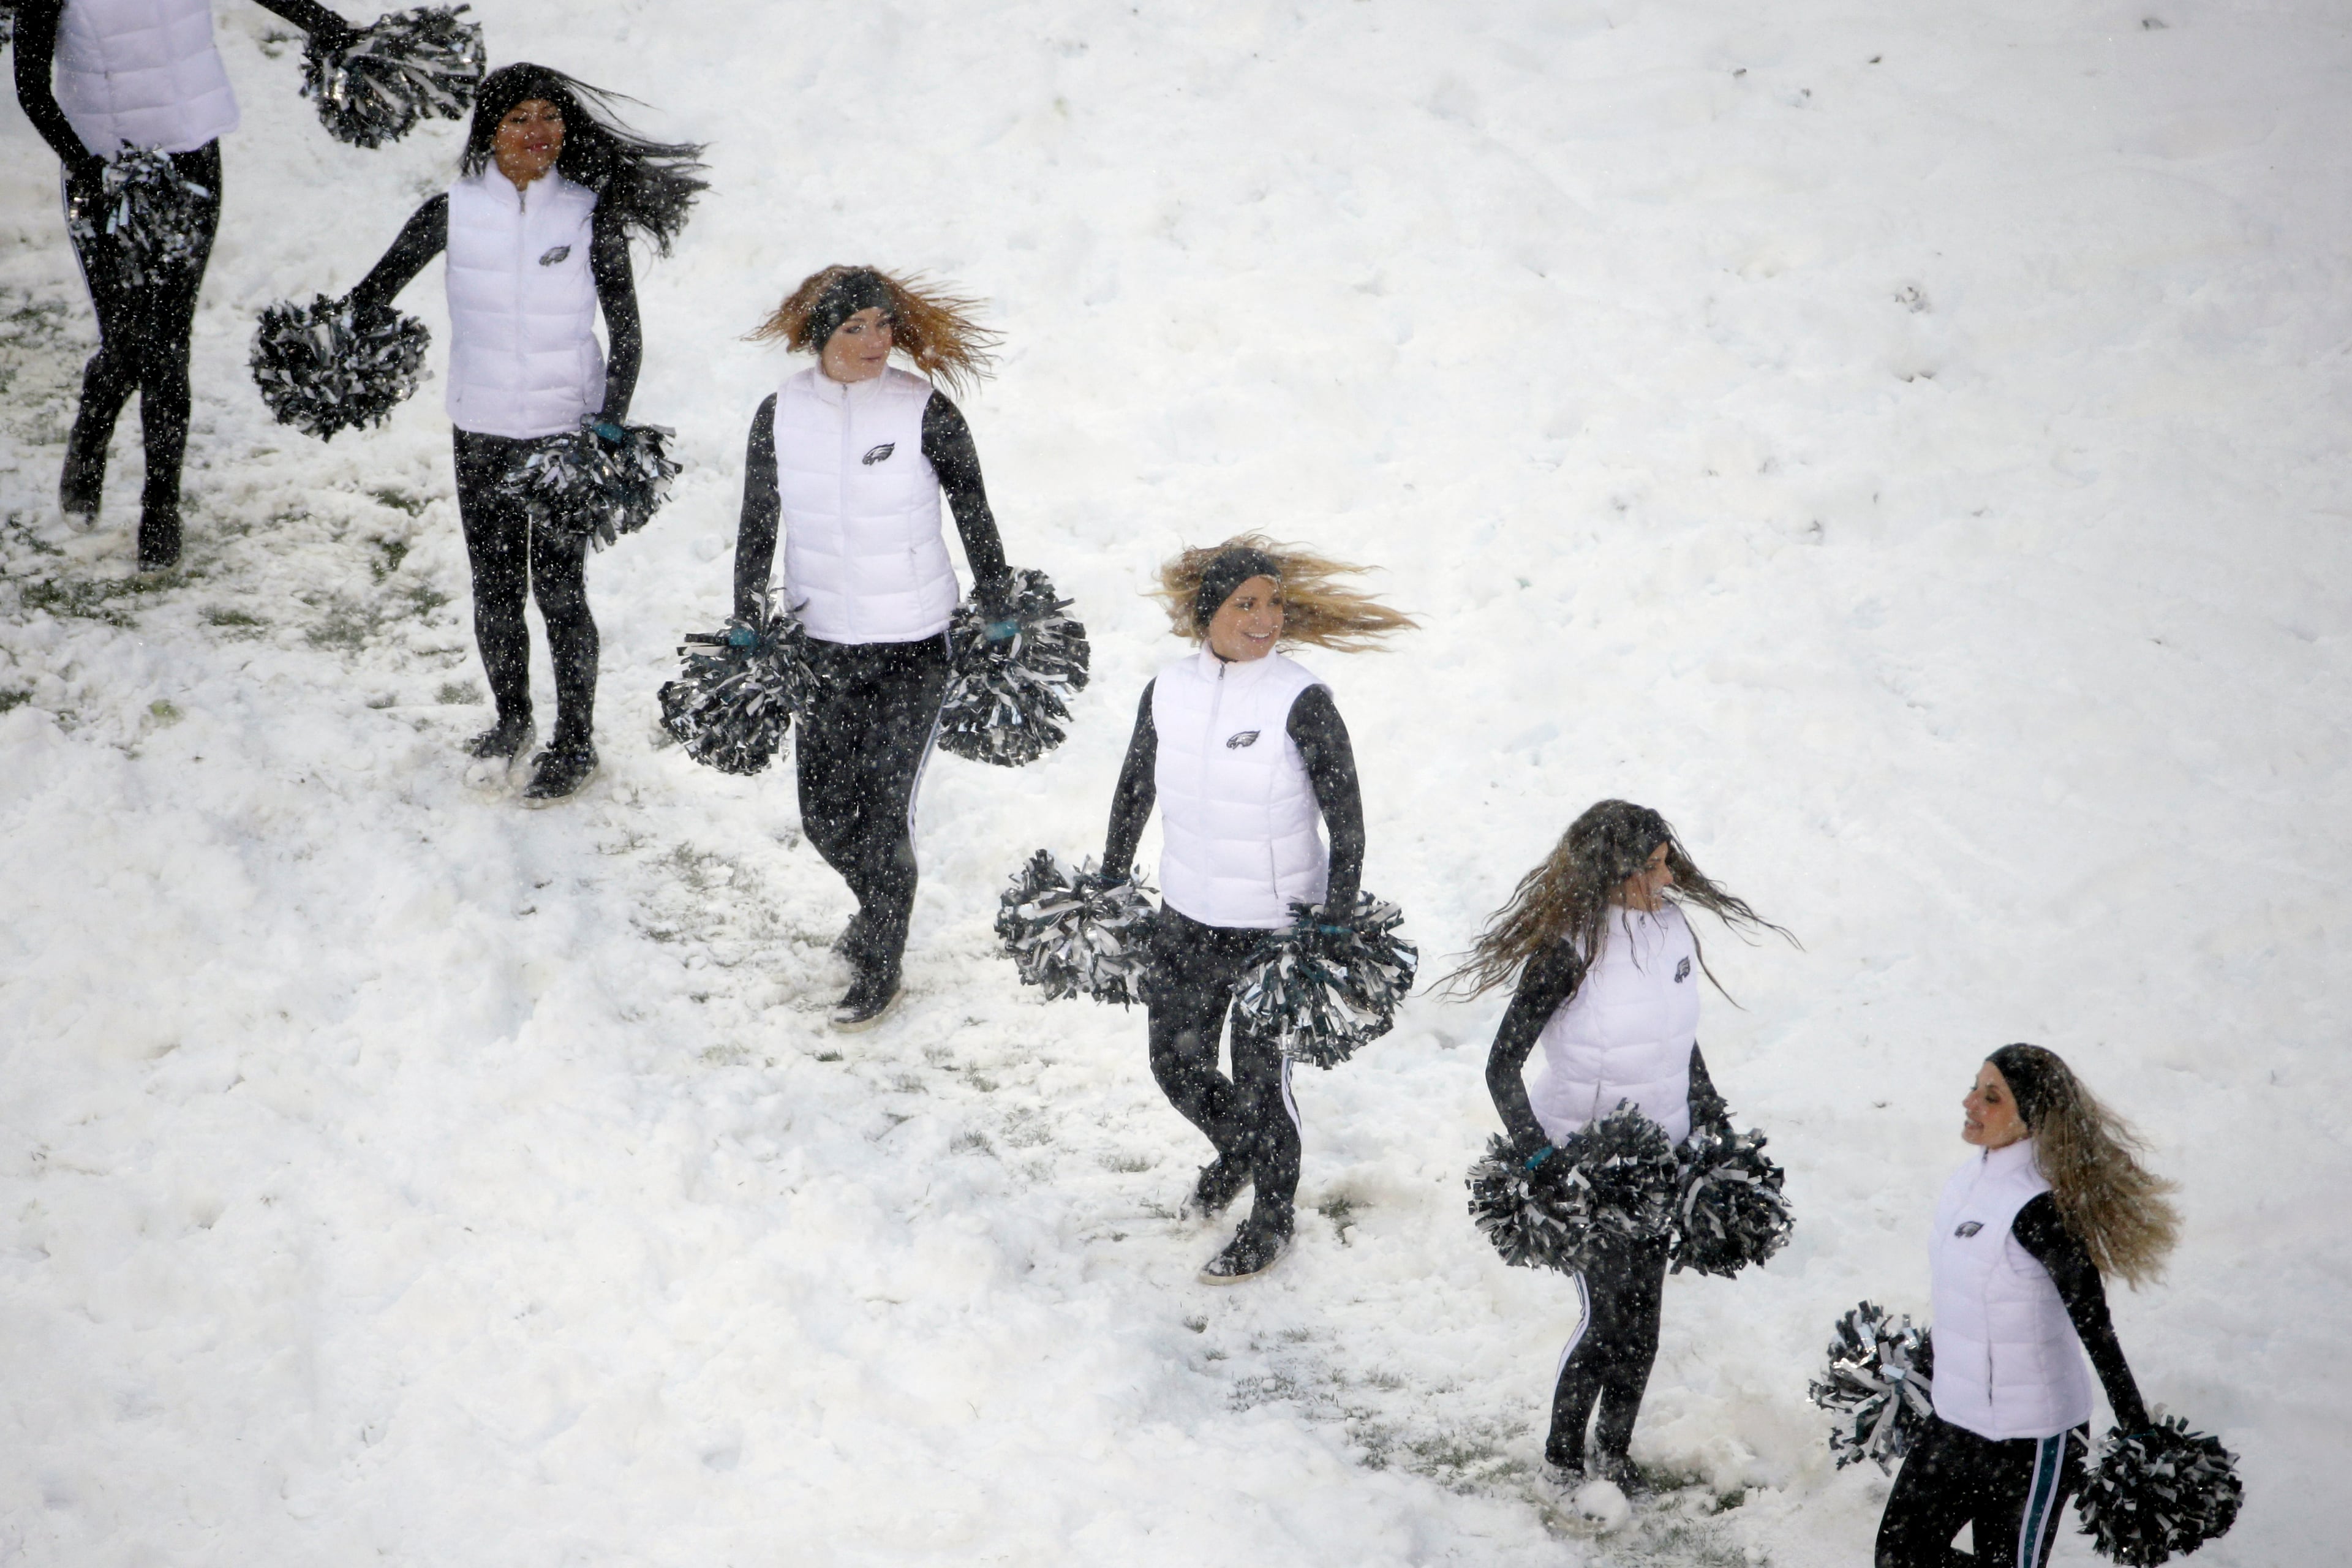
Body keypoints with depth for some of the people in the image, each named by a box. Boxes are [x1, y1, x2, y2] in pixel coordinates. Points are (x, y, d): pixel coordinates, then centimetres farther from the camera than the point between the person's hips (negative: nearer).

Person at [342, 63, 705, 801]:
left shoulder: (590, 213, -8)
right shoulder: (453, 213, -5)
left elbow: (627, 332, -5)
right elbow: (374, 294, 5)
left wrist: (610, 427, -15)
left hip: (567, 426, -2)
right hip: (481, 428, 2)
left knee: (559, 590, -1)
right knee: (494, 587, 12)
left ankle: (575, 743, 15)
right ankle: (512, 721, 33)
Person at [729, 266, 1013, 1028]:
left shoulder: (925, 412, -12)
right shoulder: (780, 415, -4)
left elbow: (975, 517, -2)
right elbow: (757, 531, 6)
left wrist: (999, 622, 0)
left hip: (912, 647, -3)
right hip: (821, 643, 3)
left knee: (883, 811, -2)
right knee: (823, 815, 10)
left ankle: (880, 970, 18)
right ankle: (881, 908, 42)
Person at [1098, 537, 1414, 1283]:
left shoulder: (1301, 701, -18)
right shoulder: (1168, 690, -5)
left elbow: (1347, 822, -13)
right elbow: (1134, 792, 10)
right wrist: (1109, 886, 16)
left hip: (1277, 925, -5)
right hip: (1187, 917, 5)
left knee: (1261, 1080, 7)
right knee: (1176, 1065, 17)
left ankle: (1271, 1220, 31)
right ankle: (1233, 1152, 49)